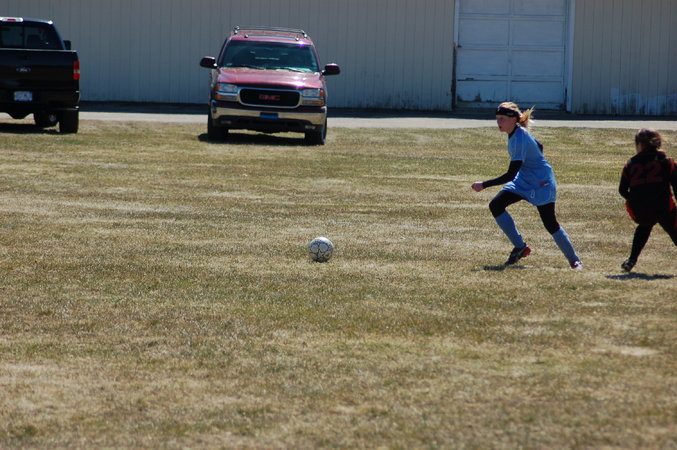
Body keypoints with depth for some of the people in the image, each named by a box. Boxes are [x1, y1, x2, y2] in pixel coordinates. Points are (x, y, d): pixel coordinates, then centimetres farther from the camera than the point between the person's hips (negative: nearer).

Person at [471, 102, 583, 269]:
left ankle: (574, 260, 10)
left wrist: (484, 185, -30)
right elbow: (539, 147, 16)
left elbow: (510, 175, -30)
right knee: (496, 205, -7)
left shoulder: (519, 140, -29)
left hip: (542, 183, -9)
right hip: (523, 181, 9)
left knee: (550, 223, -7)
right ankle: (520, 247, 0)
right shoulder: (518, 132, -1)